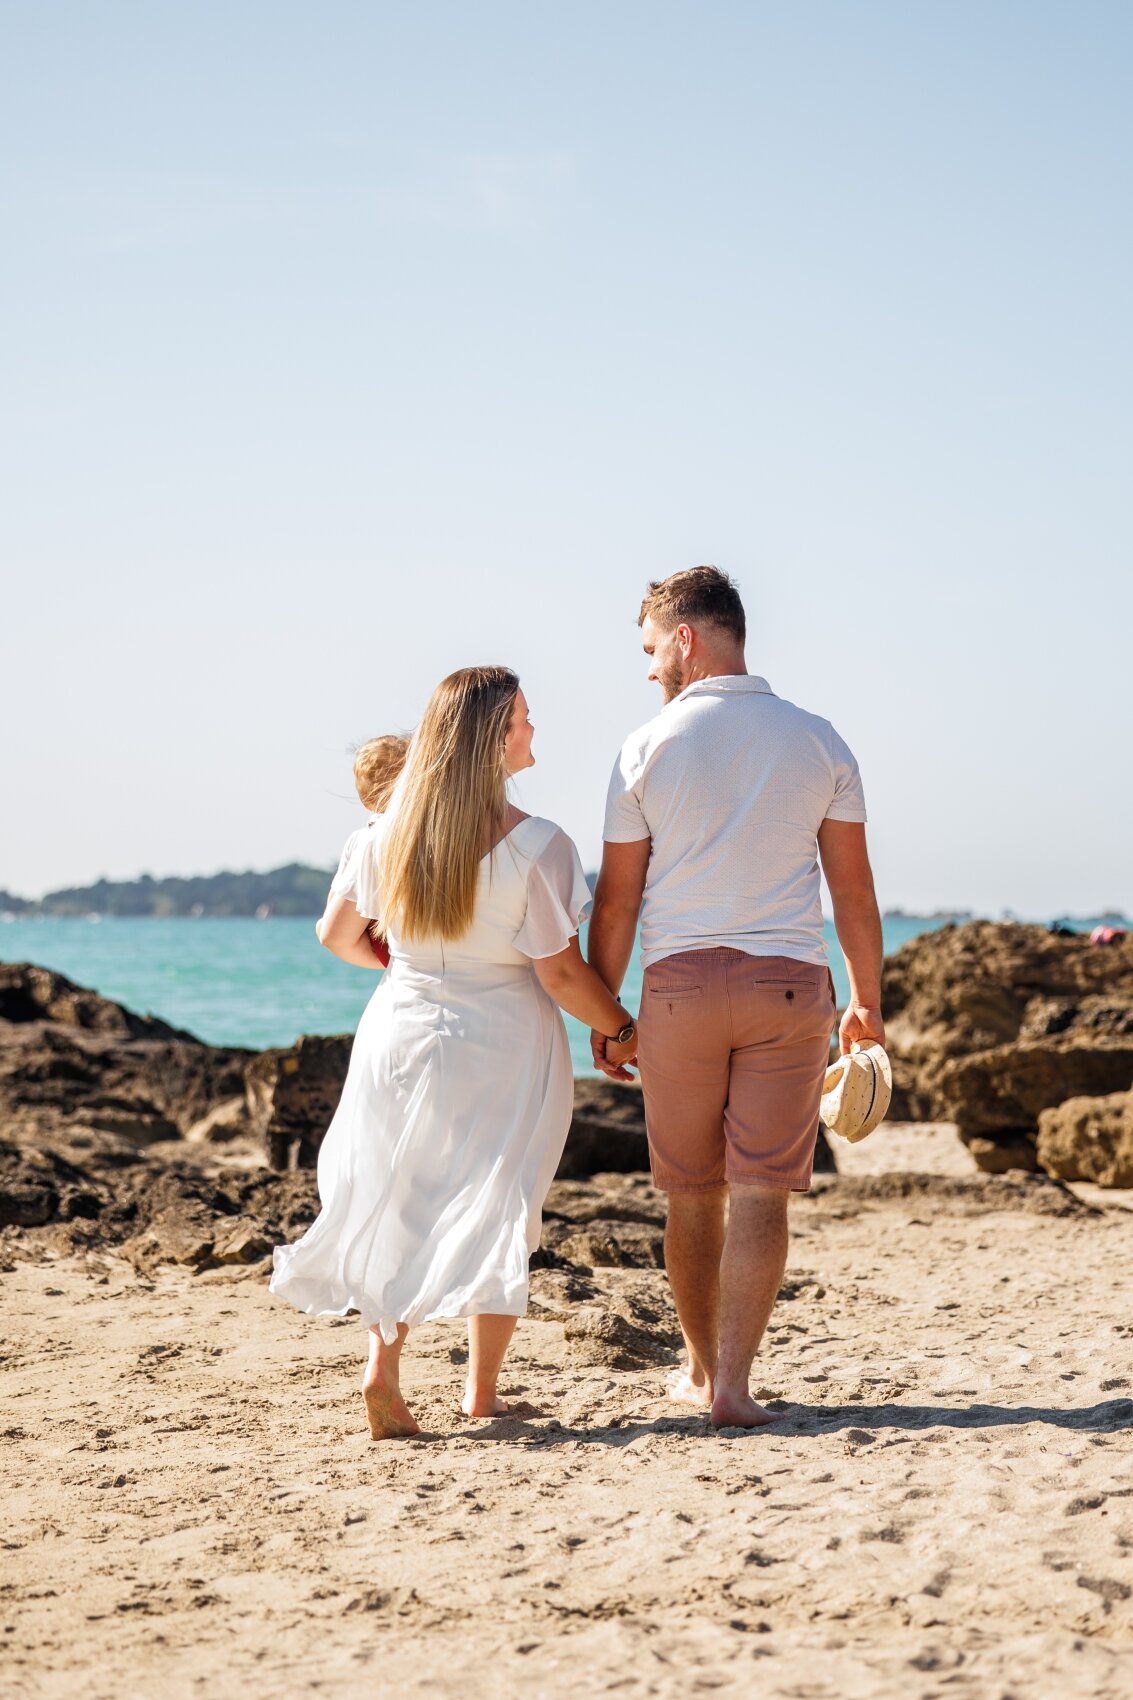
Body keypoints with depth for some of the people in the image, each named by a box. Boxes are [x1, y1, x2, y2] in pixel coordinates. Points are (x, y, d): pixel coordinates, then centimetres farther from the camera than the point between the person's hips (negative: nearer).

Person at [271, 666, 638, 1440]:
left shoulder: (387, 835, -3)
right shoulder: (536, 846, -18)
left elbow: (336, 934, 8)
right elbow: (561, 974, -16)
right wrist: (621, 1029, 1)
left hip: (402, 1033, 4)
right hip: (502, 1048, -3)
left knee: (399, 1204, 15)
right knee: (497, 1208, 11)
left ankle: (384, 1366, 0)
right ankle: (484, 1390, 17)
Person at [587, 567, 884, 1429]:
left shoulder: (648, 748, -2)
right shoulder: (818, 741, 3)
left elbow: (617, 899, 1)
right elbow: (853, 888, 4)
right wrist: (867, 999, 14)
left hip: (678, 985, 0)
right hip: (788, 981, 0)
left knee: (692, 1191, 12)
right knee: (761, 1192, 1)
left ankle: (702, 1367, 25)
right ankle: (731, 1381, -6)